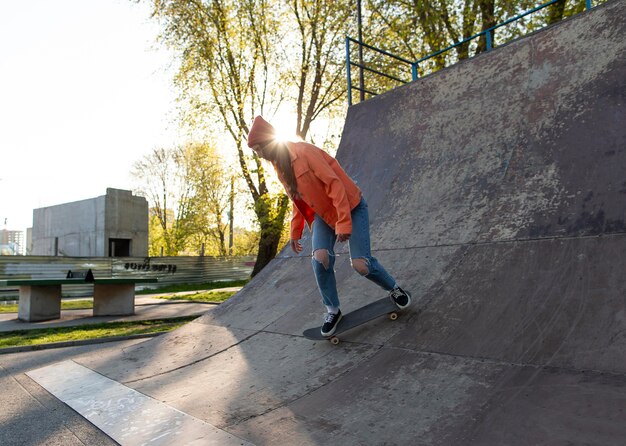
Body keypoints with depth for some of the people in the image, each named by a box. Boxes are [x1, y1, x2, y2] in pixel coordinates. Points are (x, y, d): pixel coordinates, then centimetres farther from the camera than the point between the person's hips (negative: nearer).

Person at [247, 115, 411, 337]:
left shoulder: (305, 152, -22)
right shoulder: (279, 167, 4)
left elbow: (334, 183, -25)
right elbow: (298, 200, 15)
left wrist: (344, 223, -28)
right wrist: (295, 231, 17)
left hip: (350, 207, -6)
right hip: (323, 214, 6)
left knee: (360, 263, -11)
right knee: (320, 259, -15)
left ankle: (394, 290, 19)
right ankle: (332, 310, 5)